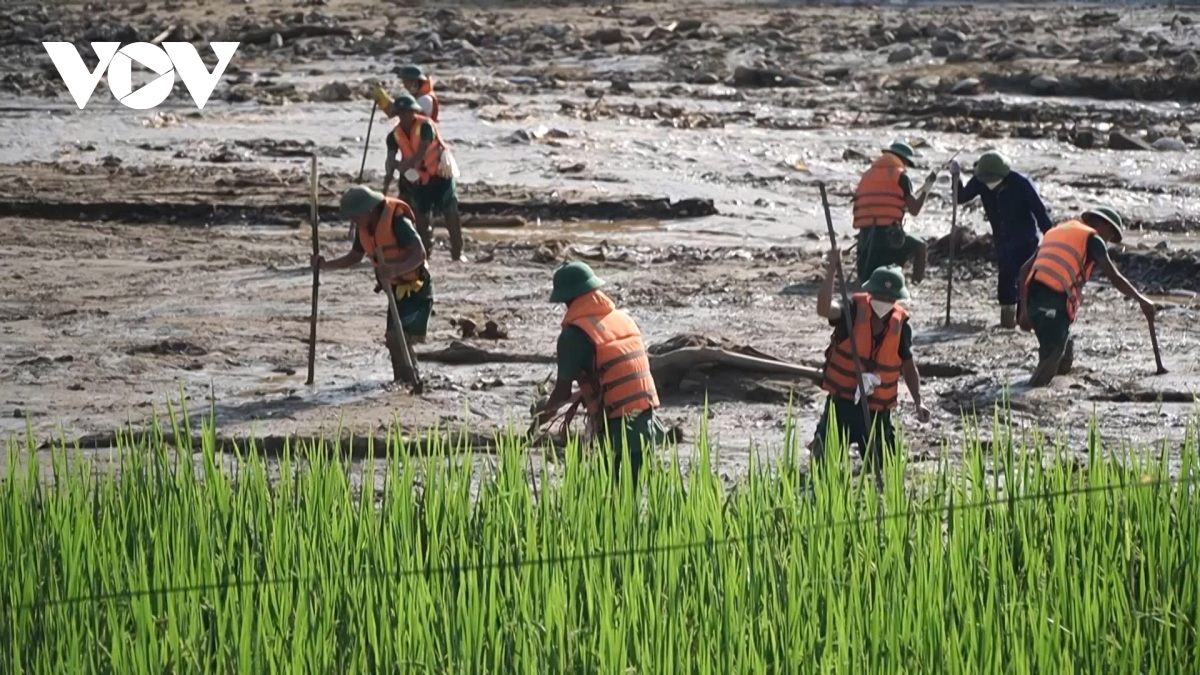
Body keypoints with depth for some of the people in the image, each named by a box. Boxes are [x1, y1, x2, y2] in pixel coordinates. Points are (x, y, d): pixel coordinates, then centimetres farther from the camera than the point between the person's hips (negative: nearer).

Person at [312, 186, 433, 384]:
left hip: (416, 288, -9)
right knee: (395, 340, 12)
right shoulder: (365, 228, 2)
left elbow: (419, 254, -31)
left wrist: (395, 270, -47)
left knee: (397, 337, -20)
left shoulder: (397, 221, -24)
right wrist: (325, 265, 2)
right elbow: (354, 258, 16)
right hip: (397, 289, 9)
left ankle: (410, 382, -15)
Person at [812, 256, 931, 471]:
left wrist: (918, 401, -1)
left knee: (881, 467, 6)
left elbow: (908, 366, 8)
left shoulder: (901, 325, -3)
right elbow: (824, 309, -31)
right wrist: (831, 271, -39)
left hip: (877, 409, 2)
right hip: (842, 402, -2)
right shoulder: (854, 310, -11)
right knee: (826, 460, 2)